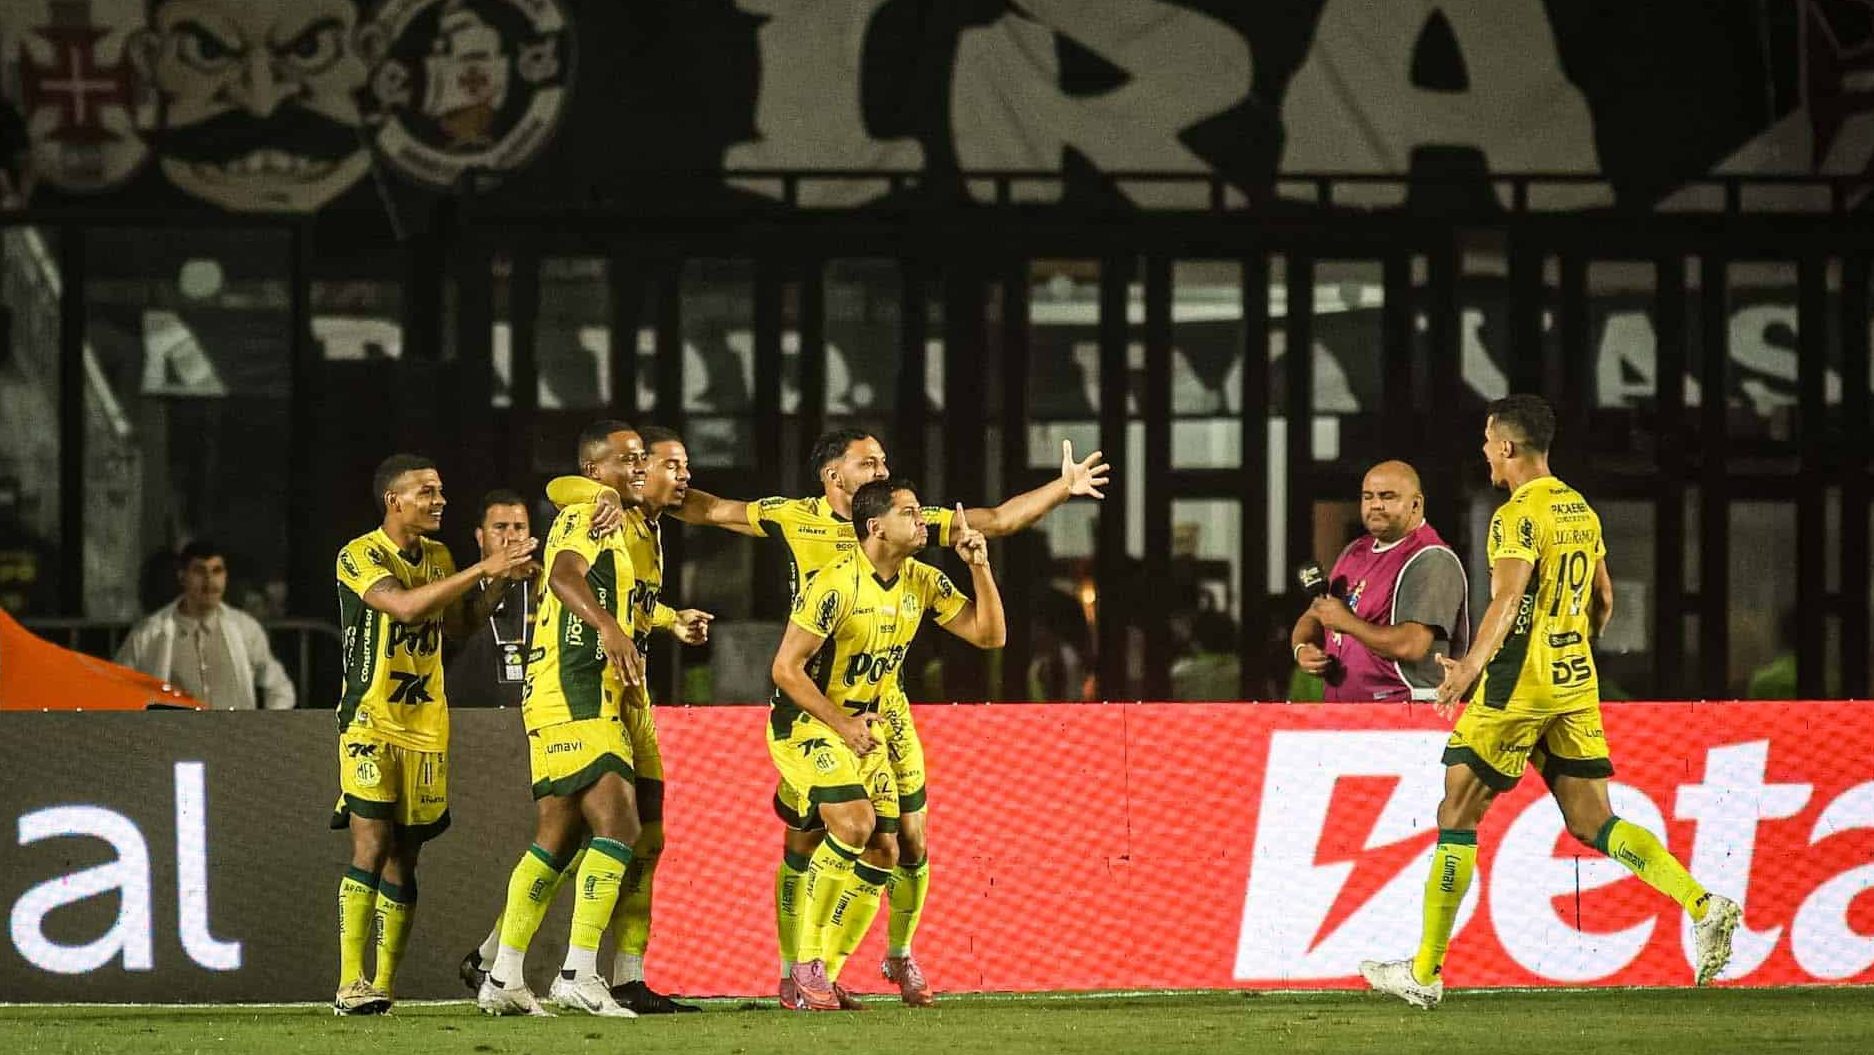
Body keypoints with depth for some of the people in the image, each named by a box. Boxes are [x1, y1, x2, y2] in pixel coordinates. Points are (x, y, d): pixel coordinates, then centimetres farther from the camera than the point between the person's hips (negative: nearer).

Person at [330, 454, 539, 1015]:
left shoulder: (438, 557, 14)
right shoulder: (360, 557, -10)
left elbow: (457, 624, 22)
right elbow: (405, 606, -26)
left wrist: (504, 580, 7)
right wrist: (482, 570, -27)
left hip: (426, 726, 6)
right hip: (371, 720, -6)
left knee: (403, 858, 5)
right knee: (371, 845, -16)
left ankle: (384, 986, 8)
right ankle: (351, 984, -17)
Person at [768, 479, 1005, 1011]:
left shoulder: (923, 582, -1)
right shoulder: (836, 584, -22)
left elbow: (988, 633, 1)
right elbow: (785, 668, -20)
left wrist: (979, 566, -11)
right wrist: (841, 725, -25)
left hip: (864, 726, 8)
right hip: (806, 723, -7)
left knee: (883, 854, -1)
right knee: (853, 825, -26)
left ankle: (823, 978, 9)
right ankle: (806, 964, -15)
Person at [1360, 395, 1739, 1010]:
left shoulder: (1519, 516, -11)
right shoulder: (1582, 511, 14)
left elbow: (1508, 599, -25)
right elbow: (1604, 601, 20)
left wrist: (1470, 666, -35)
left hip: (1519, 683, -8)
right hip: (1576, 683, 8)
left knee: (1457, 816, 2)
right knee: (1592, 823, 7)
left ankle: (1425, 971, 5)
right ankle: (1702, 906, -13)